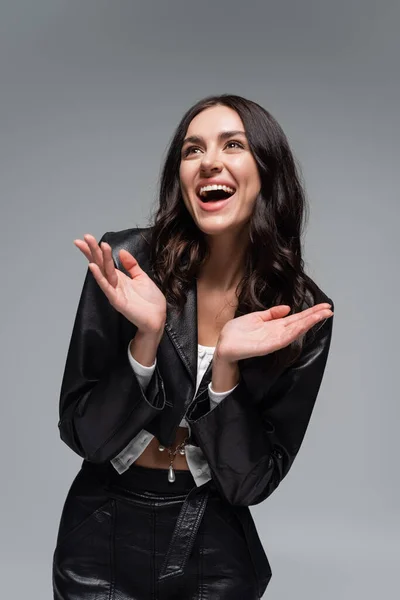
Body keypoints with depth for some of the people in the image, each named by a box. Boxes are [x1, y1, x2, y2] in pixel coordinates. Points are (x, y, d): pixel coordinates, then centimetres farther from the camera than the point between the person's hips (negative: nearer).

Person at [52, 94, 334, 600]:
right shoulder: (127, 261, -16)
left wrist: (226, 365, -25)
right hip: (105, 538, 0)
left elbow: (253, 481, -11)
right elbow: (81, 434, -12)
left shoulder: (304, 311, -12)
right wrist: (147, 337, -27)